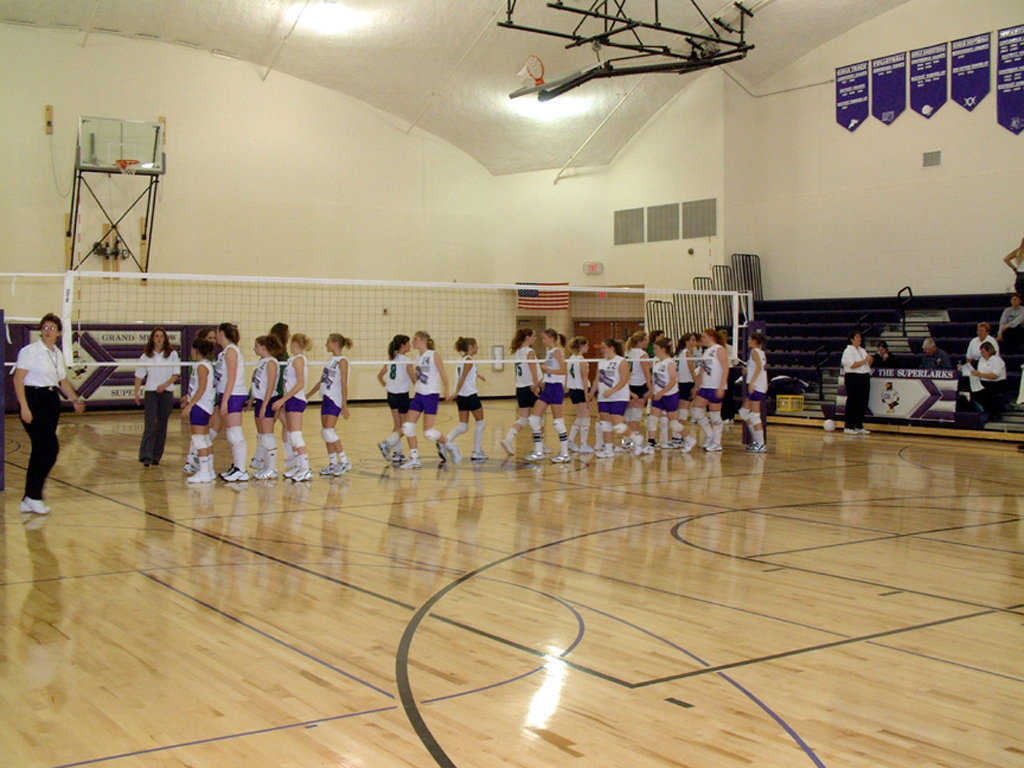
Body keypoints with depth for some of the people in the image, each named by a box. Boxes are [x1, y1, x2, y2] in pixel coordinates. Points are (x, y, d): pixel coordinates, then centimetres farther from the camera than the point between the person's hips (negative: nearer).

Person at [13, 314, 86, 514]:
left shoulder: (57, 354, 15)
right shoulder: (30, 351, -8)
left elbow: (63, 381, 24)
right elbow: (18, 380, -13)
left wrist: (75, 400, 12)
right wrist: (24, 407, -20)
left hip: (51, 401, 8)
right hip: (33, 401, -8)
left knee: (40, 451, 8)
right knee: (50, 449, -13)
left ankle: (29, 500, 15)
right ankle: (33, 496, -3)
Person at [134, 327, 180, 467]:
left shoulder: (172, 354, 4)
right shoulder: (146, 356, 6)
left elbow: (176, 374, 0)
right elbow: (139, 375, 9)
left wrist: (165, 384, -14)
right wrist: (136, 393, 2)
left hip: (166, 393, 1)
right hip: (151, 392, -1)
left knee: (162, 425, 4)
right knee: (150, 425, -12)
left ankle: (156, 456, 12)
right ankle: (146, 456, -17)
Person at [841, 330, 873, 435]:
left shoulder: (862, 350, 18)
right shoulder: (848, 351, -6)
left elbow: (867, 365, 22)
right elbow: (853, 365, -17)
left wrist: (870, 361, 2)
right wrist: (865, 360, -14)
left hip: (864, 378, 8)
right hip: (853, 378, -8)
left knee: (863, 403, 6)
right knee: (852, 403, -6)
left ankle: (859, 426, 13)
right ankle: (848, 427, -1)